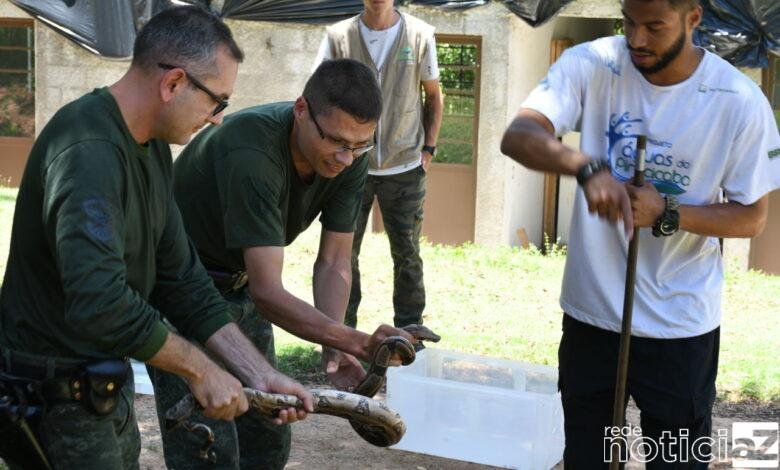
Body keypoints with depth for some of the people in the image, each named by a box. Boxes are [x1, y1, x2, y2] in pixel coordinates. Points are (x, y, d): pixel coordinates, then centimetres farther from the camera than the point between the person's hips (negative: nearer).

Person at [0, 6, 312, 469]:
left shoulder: (153, 148, 6)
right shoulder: (89, 151, -25)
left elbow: (180, 278, 9)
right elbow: (99, 304, -35)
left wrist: (261, 374, 2)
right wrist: (200, 370, -22)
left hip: (103, 386, 9)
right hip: (52, 395, -9)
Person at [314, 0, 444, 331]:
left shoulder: (420, 35, 0)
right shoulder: (338, 36, -2)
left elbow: (433, 96, 10)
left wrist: (428, 148, 3)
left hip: (405, 167, 0)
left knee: (407, 253, 8)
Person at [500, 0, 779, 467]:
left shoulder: (740, 101, -13)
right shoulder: (591, 65, -11)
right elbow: (518, 136, -23)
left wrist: (666, 213, -23)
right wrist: (586, 167, -42)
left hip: (681, 327, -1)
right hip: (591, 311, 2)